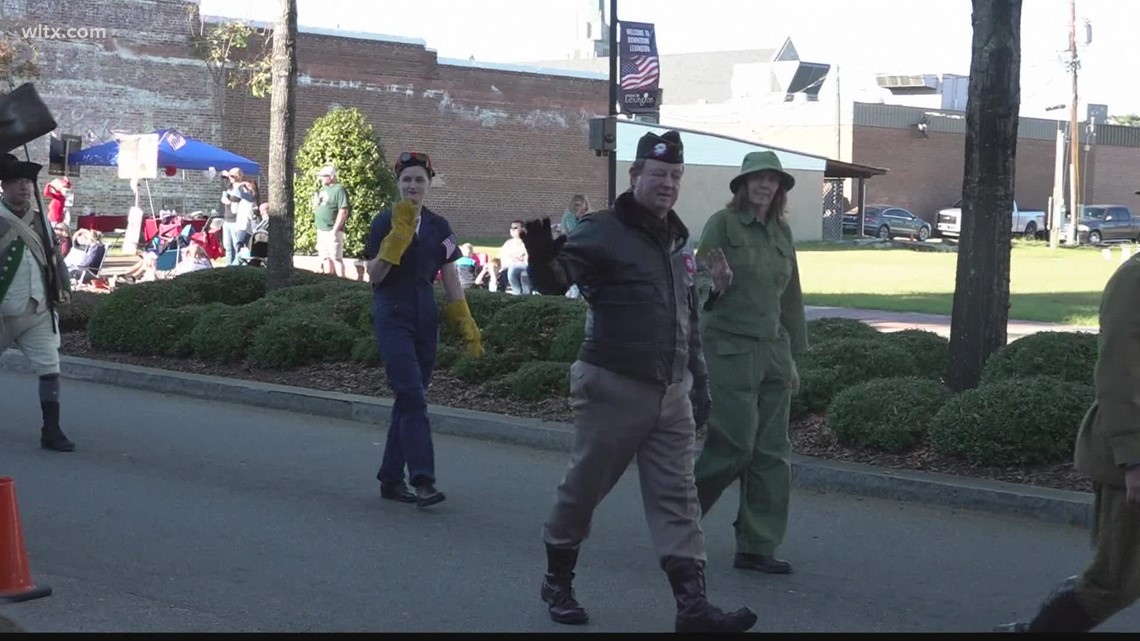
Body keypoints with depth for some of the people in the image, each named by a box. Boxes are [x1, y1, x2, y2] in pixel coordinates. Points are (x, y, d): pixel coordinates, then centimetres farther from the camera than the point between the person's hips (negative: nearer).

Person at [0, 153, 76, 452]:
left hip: (38, 313, 4)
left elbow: (53, 256, 18)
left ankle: (51, 432, -1)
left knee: (50, 368, -5)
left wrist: (62, 287, 7)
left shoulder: (38, 220, 8)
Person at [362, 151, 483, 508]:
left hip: (425, 318, 5)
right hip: (393, 317, -5)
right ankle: (422, 480, -18)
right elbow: (374, 274, -9)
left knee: (409, 399, 9)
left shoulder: (438, 226, 8)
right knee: (413, 397, -15)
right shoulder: (384, 223, -4)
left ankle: (391, 479, 17)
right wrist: (398, 236, -18)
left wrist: (466, 324, 6)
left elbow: (450, 278, 11)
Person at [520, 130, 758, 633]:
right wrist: (543, 257, -46)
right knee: (583, 488, 6)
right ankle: (557, 581, 25)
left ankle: (692, 605, -1)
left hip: (672, 394, 7)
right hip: (613, 388, -6)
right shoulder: (603, 232, -9)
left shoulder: (678, 241, 14)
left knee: (677, 498, 1)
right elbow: (557, 279, -24)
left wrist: (698, 381, 20)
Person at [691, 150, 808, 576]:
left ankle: (757, 548, 10)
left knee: (772, 453, 4)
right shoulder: (722, 224, -4)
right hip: (730, 346, -6)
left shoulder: (782, 232, 14)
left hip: (773, 349, 6)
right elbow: (702, 284, -6)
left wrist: (794, 356, 16)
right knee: (735, 443, -10)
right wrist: (716, 285, -30)